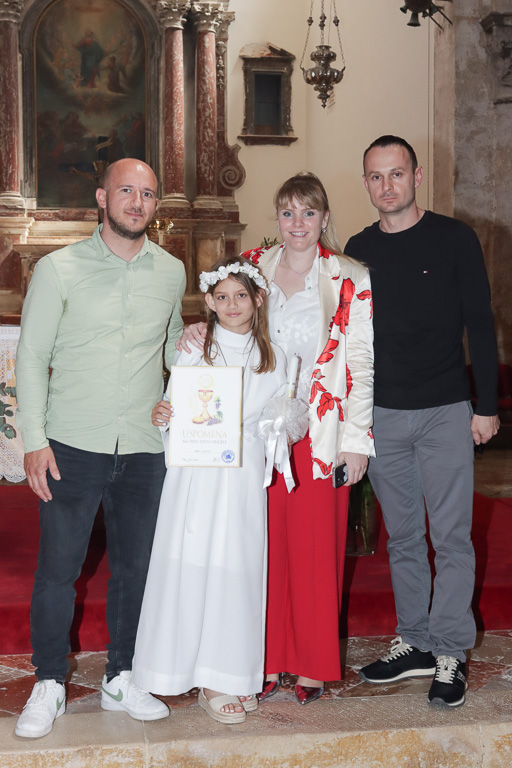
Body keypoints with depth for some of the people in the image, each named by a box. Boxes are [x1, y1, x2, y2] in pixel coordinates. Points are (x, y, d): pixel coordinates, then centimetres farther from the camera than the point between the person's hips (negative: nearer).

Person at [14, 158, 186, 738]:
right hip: (72, 446, -3)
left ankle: (121, 679, 26)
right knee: (57, 569, 0)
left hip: (144, 449, 3)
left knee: (134, 568, 10)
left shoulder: (171, 272, 9)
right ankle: (49, 685, 17)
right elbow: (31, 357, -2)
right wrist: (34, 439, -8)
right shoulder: (59, 269, -1)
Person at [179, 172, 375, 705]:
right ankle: (269, 661, 19)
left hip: (319, 432, -3)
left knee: (315, 547, 2)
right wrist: (198, 334, -5)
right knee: (266, 544, 7)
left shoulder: (351, 280, -2)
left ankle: (314, 665, 17)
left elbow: (360, 362, -3)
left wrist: (356, 438, -6)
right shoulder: (253, 267, 7)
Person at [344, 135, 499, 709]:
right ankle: (415, 644, 21)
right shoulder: (359, 250, 8)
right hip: (381, 414, 4)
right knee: (402, 537, 10)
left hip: (445, 411, -3)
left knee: (450, 536, -1)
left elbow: (480, 323, -1)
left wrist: (486, 404, -5)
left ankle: (449, 655, 9)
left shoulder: (453, 238, -1)